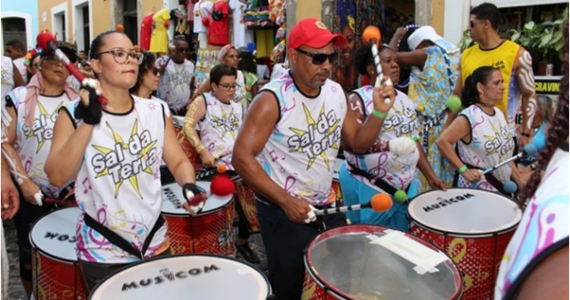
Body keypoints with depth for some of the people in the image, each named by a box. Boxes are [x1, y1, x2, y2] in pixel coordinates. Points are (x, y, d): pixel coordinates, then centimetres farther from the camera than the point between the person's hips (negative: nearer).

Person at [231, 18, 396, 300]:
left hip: (327, 207, 6)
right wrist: (286, 202, -25)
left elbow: (357, 143, 7)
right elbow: (241, 157, -22)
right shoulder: (272, 99, -20)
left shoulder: (336, 92, -1)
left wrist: (379, 112, -12)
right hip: (282, 210, -6)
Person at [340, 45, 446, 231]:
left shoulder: (404, 99, 12)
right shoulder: (359, 99, -11)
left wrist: (431, 176, 11)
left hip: (405, 186, 7)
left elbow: (413, 141, 16)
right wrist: (388, 145, -30)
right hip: (367, 186, -7)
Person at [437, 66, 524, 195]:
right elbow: (442, 141, -24)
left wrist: (520, 183, 11)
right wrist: (463, 170, -24)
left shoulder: (499, 114, 9)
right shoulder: (470, 116, -16)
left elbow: (506, 154, 14)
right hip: (476, 186, -8)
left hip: (501, 186, 8)